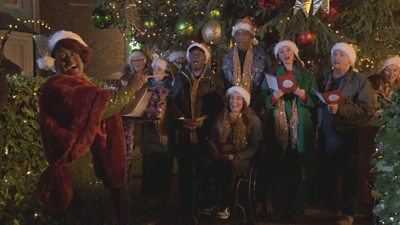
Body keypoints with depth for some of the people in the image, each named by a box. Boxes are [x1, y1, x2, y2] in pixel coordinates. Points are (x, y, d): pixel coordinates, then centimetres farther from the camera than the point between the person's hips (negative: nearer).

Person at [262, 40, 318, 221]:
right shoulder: (272, 75, 14)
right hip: (278, 126, 0)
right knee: (278, 168, -7)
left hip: (300, 128, 0)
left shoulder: (306, 75, 13)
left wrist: (303, 95, -11)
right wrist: (274, 96, -12)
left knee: (296, 168, -6)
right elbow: (264, 102, 7)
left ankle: (292, 207, 7)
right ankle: (280, 208, 2)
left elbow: (315, 101, 6)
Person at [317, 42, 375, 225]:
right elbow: (318, 102, 21)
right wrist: (318, 126, 7)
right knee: (327, 173, 10)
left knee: (348, 175, 4)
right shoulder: (325, 80, 17)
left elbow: (367, 109, -13)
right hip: (326, 134, 5)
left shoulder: (360, 82, -2)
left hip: (347, 135, -5)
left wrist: (341, 108, -22)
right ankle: (329, 207, 25)